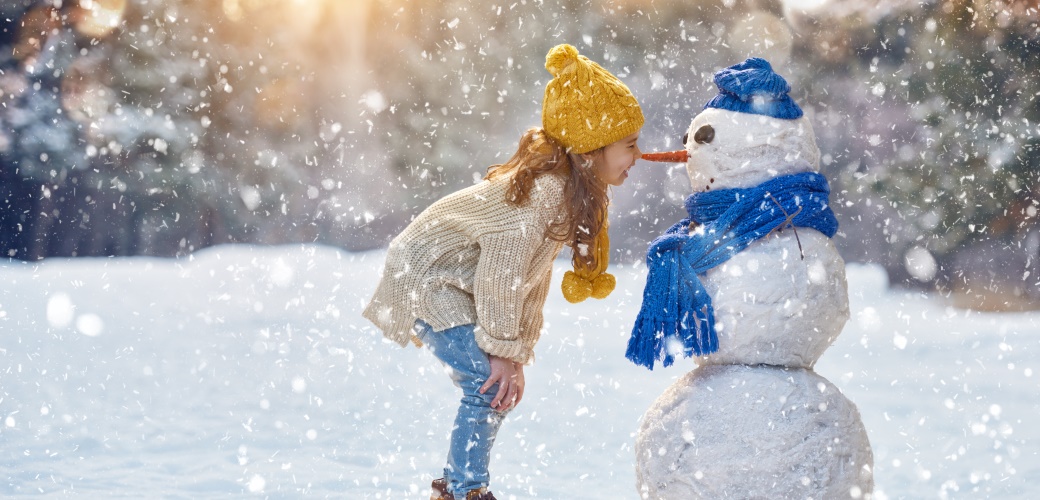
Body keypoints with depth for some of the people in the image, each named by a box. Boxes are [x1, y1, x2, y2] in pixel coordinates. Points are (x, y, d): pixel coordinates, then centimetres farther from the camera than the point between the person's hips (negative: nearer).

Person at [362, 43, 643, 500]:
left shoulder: (573, 191, 1)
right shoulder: (544, 192, -30)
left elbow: (532, 276, 6)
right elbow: (500, 276, -26)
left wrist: (517, 353, 6)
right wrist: (504, 352, -17)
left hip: (454, 282, 10)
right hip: (427, 280, -10)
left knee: (501, 384, 10)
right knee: (491, 385, -15)